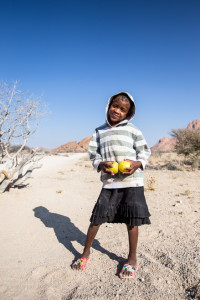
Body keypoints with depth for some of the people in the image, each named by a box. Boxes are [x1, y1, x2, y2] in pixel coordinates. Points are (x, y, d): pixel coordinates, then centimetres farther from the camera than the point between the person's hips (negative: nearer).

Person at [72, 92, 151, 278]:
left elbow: (144, 151, 7)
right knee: (97, 217, 4)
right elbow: (93, 152, 11)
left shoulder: (132, 130, 5)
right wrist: (101, 165, -9)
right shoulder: (99, 131, 12)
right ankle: (86, 253, 26)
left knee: (132, 220, 4)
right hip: (109, 182, 2)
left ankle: (132, 259, 25)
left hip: (132, 181, -1)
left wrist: (138, 163, -13)